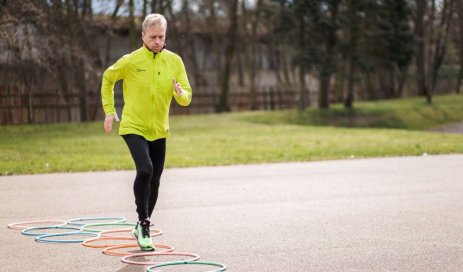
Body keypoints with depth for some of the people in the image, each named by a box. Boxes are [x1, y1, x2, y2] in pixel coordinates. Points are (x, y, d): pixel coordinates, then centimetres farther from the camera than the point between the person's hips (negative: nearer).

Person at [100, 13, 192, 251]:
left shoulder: (174, 61, -3)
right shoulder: (130, 61, -11)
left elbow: (187, 98, -1)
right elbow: (108, 78, 7)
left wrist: (180, 93, -24)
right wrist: (109, 110, 2)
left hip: (159, 131, 4)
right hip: (134, 127, -4)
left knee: (154, 181, 11)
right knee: (145, 170, -26)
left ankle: (142, 228, 30)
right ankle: (144, 224, -11)